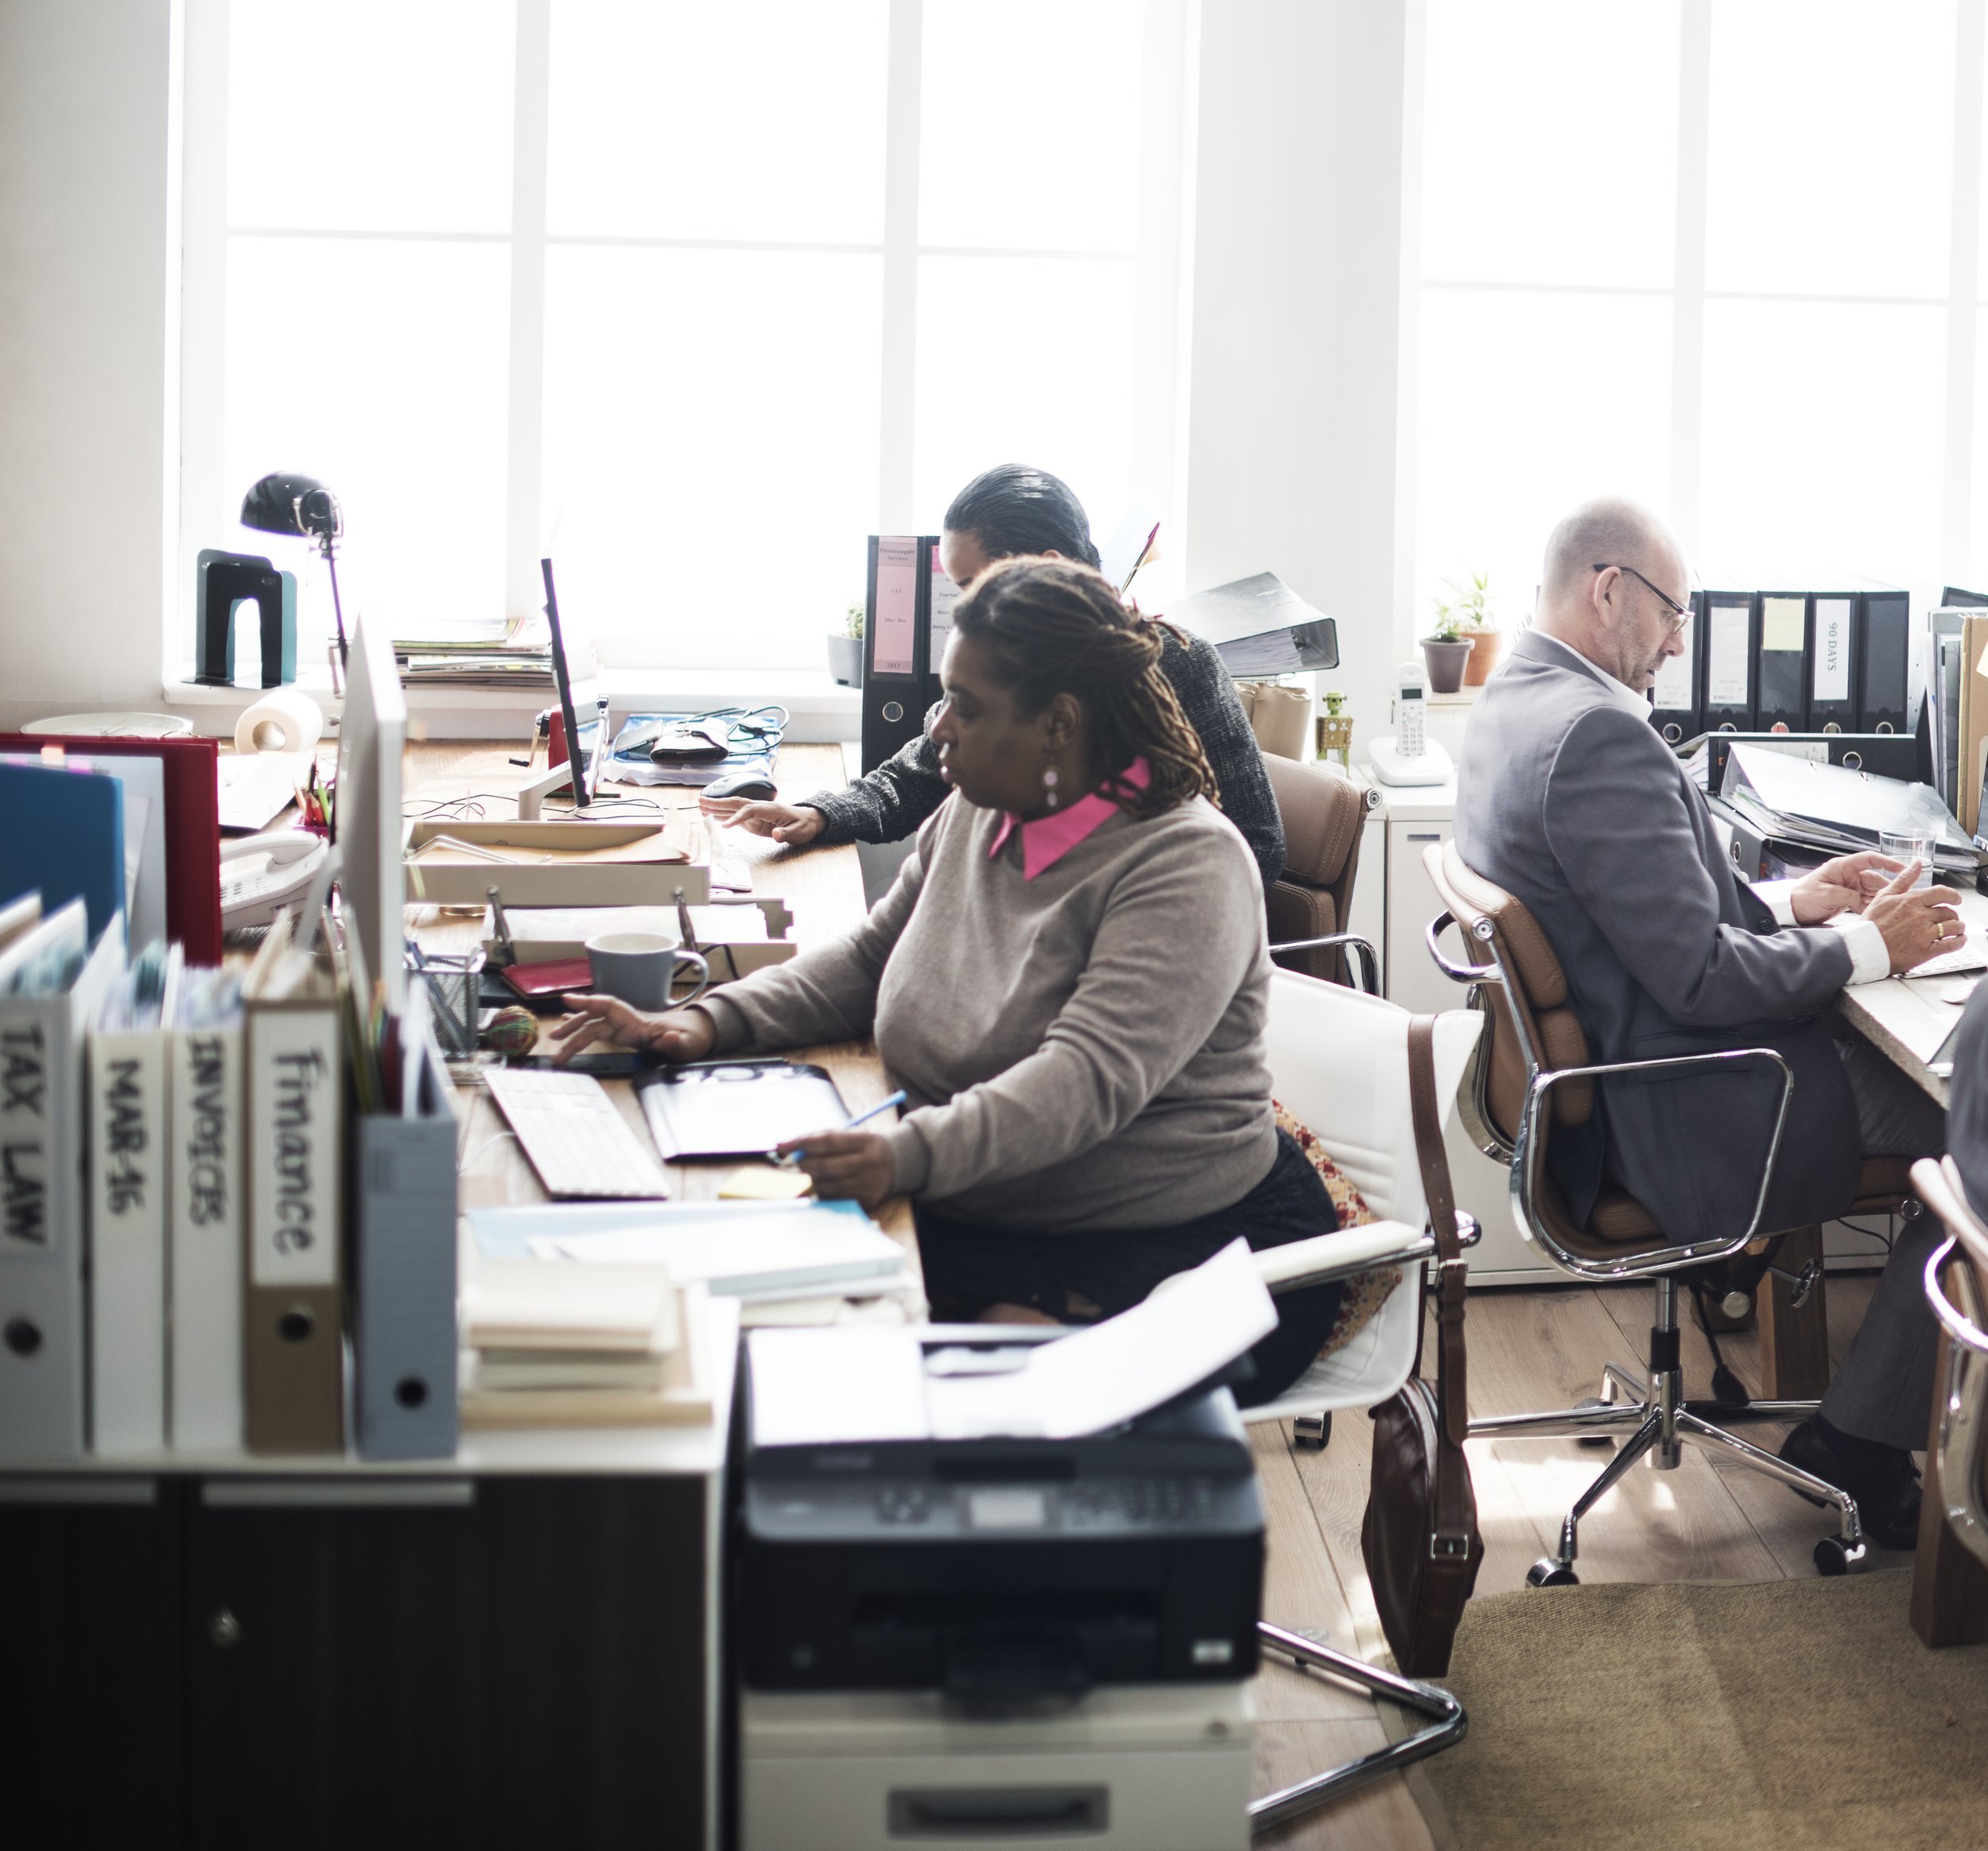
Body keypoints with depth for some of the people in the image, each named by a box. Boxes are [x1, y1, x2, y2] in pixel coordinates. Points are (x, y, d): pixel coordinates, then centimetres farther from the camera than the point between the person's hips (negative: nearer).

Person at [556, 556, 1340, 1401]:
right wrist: (708, 1023, 4)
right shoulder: (973, 817, 10)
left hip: (1181, 1251, -7)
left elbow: (1090, 1078, -28)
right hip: (971, 1225, 7)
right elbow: (869, 958, 22)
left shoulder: (1187, 865, -16)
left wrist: (910, 1154, -43)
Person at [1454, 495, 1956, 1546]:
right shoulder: (1598, 734, -24)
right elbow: (1703, 977, -24)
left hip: (1596, 1084, 11)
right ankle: (1859, 1447, 4)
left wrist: (1789, 902, 11)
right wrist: (1868, 945, -10)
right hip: (1684, 1122, -11)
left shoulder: (1509, 709, 9)